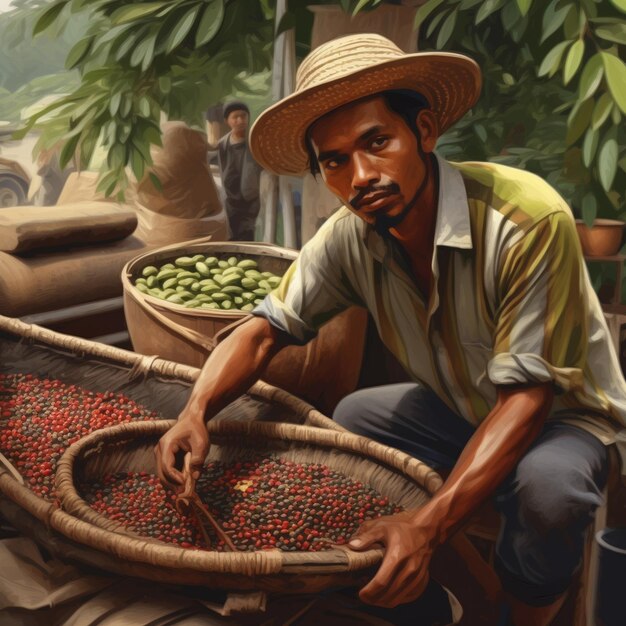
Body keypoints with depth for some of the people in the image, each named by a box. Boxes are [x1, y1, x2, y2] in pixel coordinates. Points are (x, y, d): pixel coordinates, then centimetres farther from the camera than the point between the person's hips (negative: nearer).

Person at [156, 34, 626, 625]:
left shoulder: (528, 220, -32)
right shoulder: (349, 236, -15)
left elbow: (528, 394, -30)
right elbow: (265, 329, -10)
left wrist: (430, 523, -40)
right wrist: (196, 411, -30)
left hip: (560, 417, -5)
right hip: (456, 410, 6)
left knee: (544, 487, -34)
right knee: (343, 420, -8)